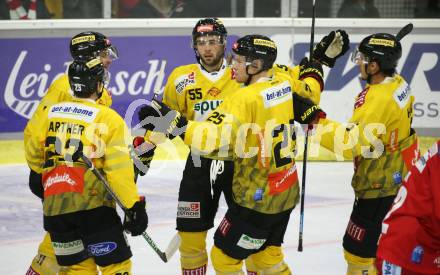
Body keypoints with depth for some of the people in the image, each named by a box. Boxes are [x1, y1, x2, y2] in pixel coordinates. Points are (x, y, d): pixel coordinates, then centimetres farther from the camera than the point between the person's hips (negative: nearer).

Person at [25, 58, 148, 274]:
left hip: (53, 208, 5)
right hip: (91, 206, -5)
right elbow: (119, 168, -11)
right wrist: (134, 206, -6)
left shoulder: (50, 113, 10)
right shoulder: (109, 118, -5)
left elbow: (34, 153, 20)